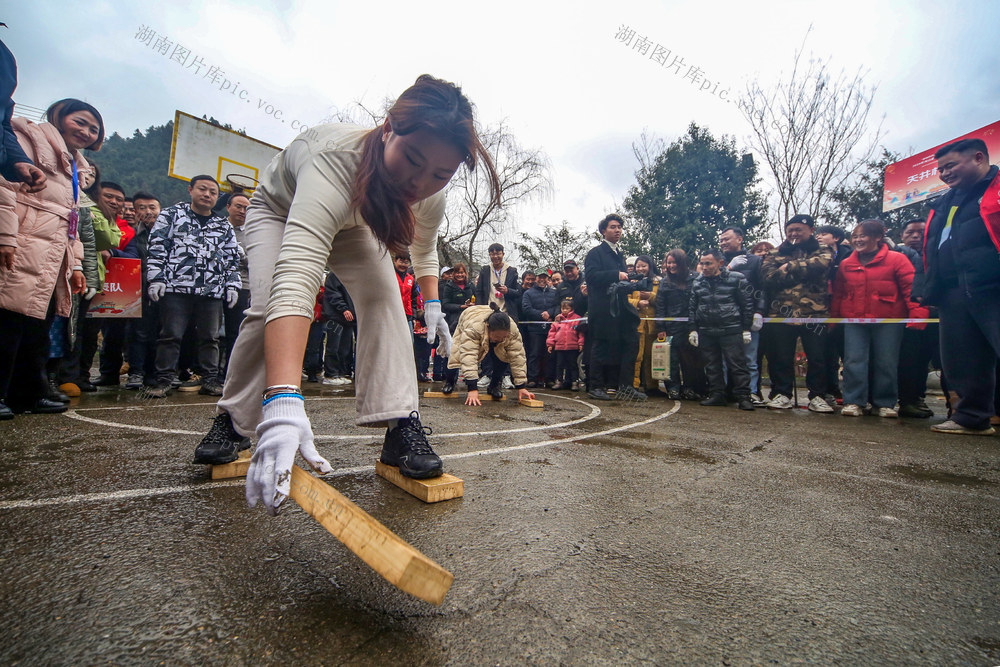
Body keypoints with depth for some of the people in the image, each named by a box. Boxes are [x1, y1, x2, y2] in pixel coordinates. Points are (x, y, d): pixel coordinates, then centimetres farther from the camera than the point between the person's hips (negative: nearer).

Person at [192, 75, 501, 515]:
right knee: (268, 307, -22)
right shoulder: (337, 159, -48)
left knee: (383, 295, -22)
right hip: (280, 209, -3)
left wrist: (431, 303, -10)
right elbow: (295, 278, -62)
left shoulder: (431, 194, -28)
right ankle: (233, 421, 3)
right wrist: (284, 403, -72)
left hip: (353, 223, 3)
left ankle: (401, 426, -19)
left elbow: (424, 246, -1)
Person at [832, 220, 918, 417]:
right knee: (854, 361, -2)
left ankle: (885, 403, 16)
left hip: (888, 321, -2)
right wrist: (833, 317, 10)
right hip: (854, 321, 2)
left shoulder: (896, 259, 1)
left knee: (886, 363, 3)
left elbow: (911, 286, -6)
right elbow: (838, 294, 14)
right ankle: (853, 402, 4)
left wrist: (916, 313, -16)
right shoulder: (846, 264, 12)